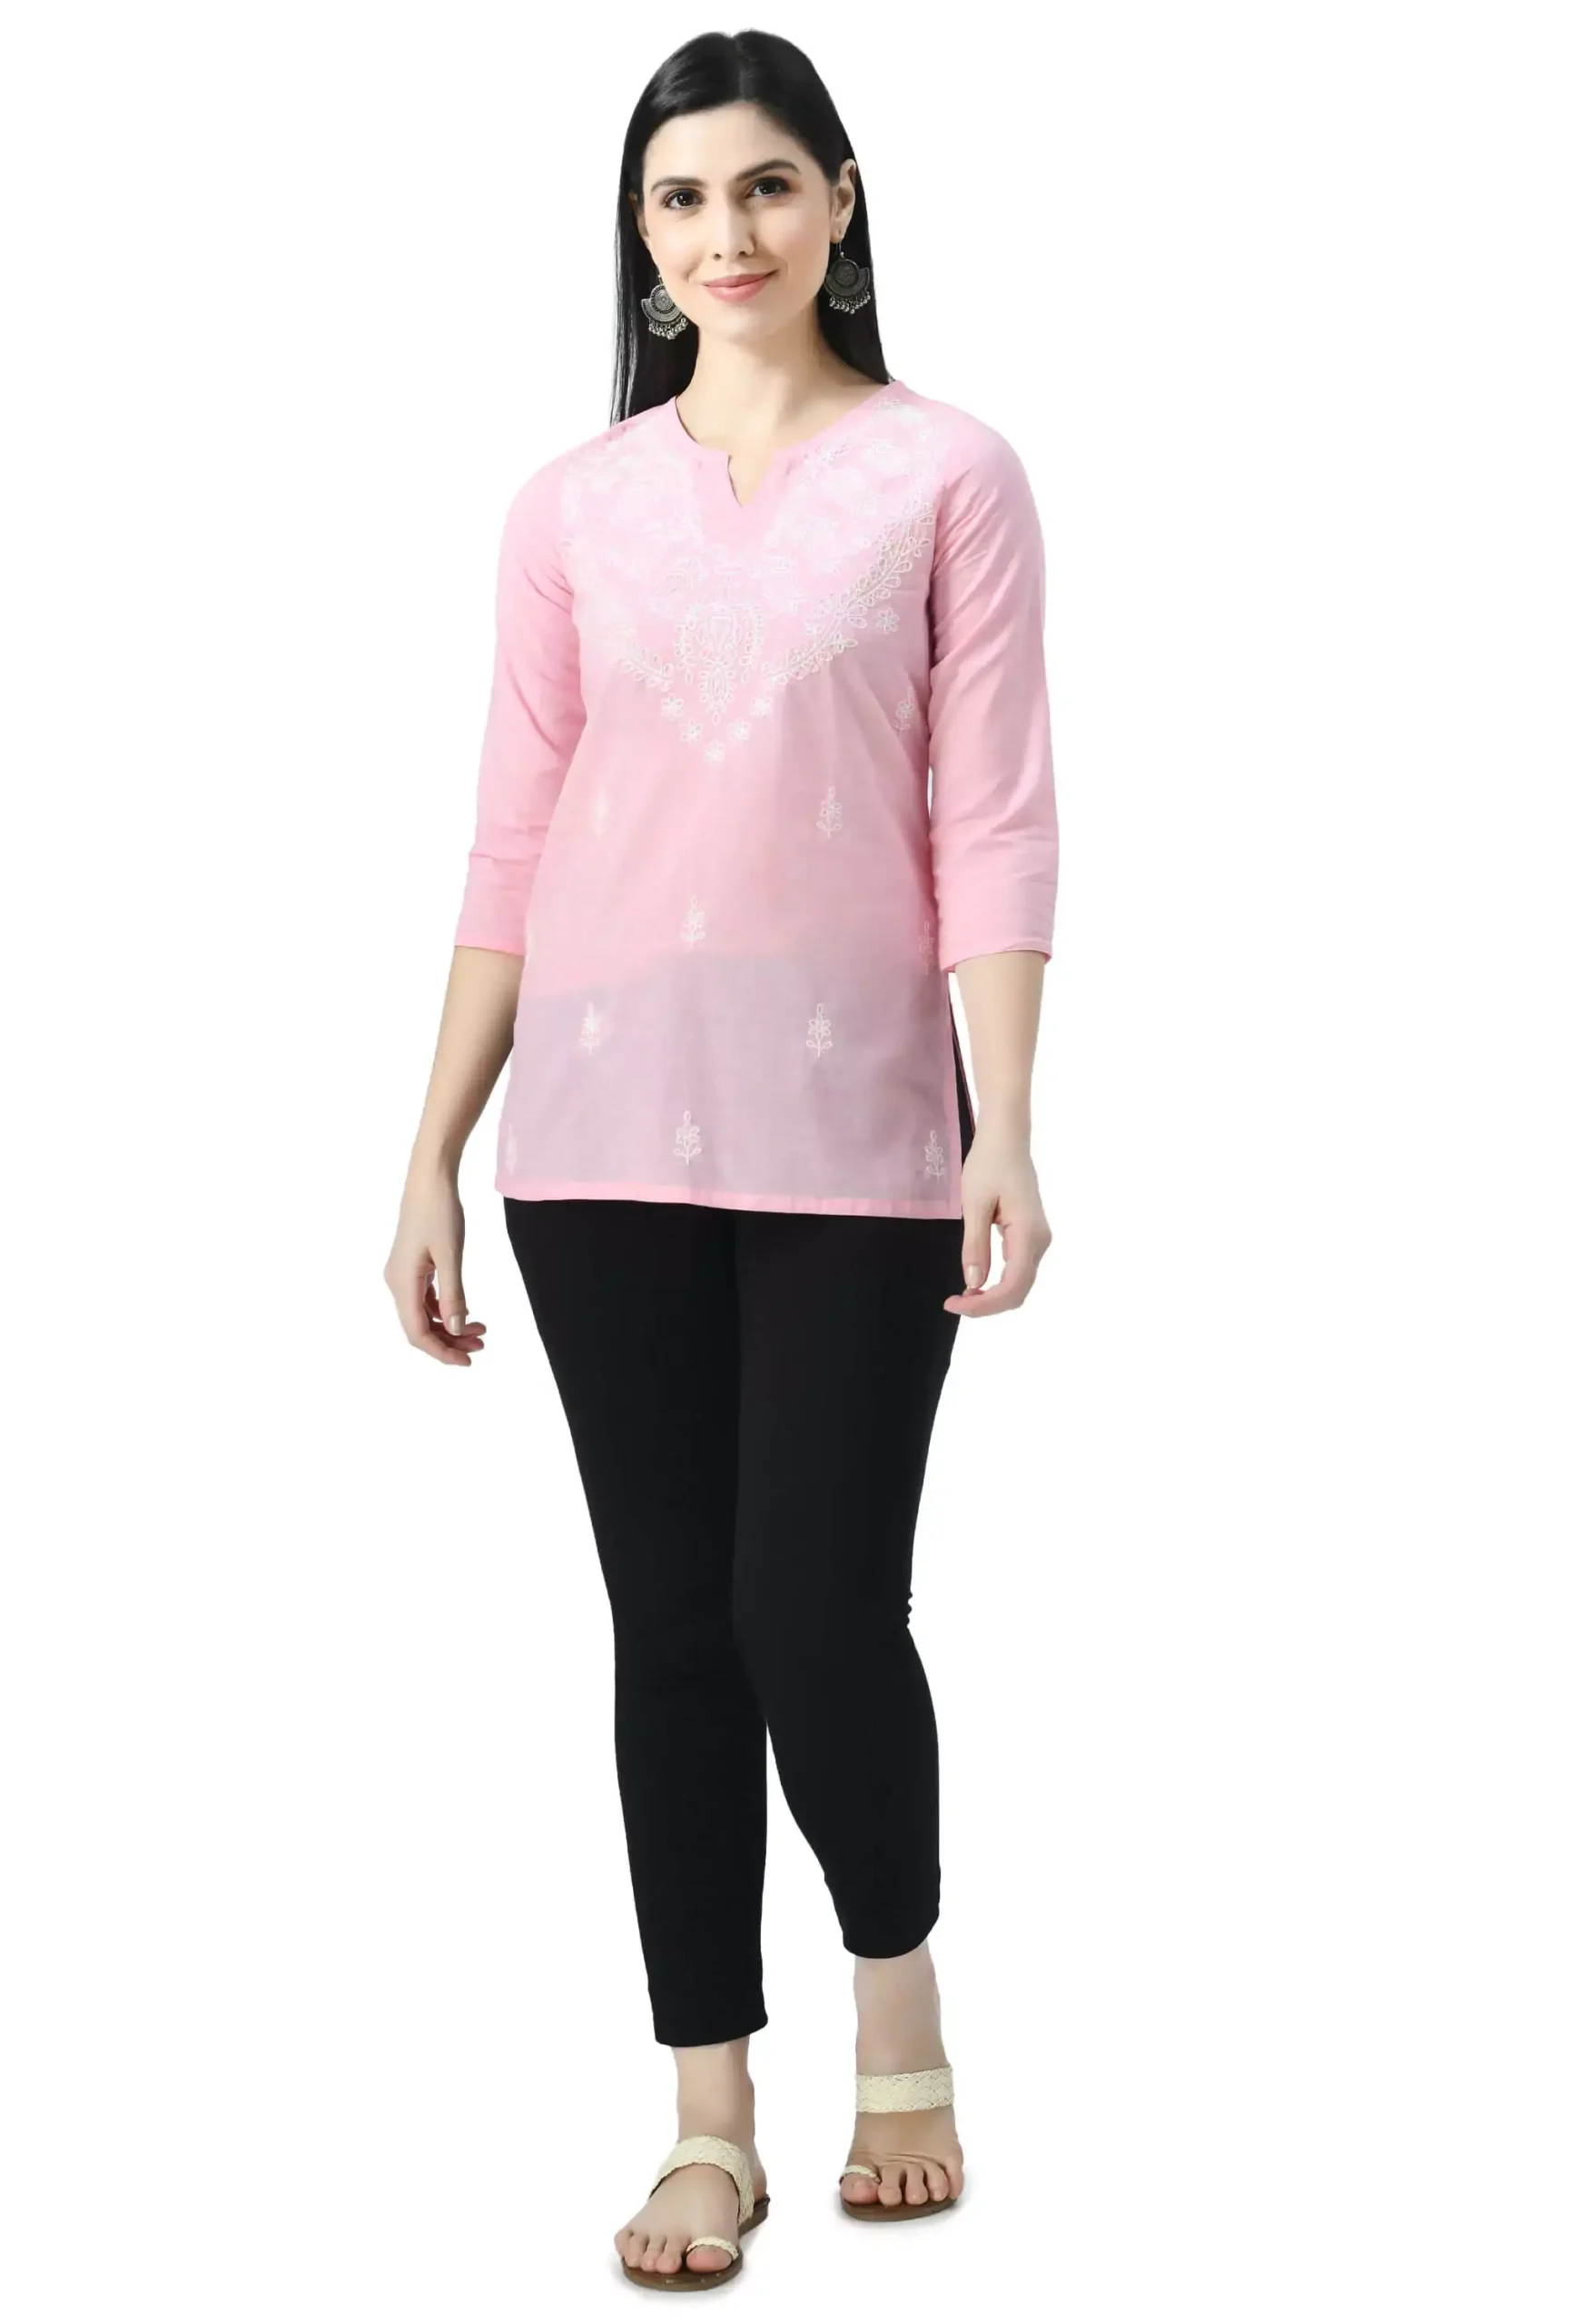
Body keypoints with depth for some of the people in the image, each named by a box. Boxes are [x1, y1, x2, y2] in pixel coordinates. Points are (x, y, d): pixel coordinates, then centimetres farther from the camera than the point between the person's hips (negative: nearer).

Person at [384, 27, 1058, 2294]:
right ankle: (710, 2120, 18)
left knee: (818, 1614, -5)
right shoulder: (572, 505, 9)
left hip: (849, 1126, -3)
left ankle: (900, 2012, 24)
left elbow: (992, 823, -4)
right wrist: (432, 1160, 5)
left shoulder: (947, 473, 1)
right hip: (604, 1128, 3)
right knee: (674, 1624, 6)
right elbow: (513, 838, 8)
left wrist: (1007, 1130, -13)